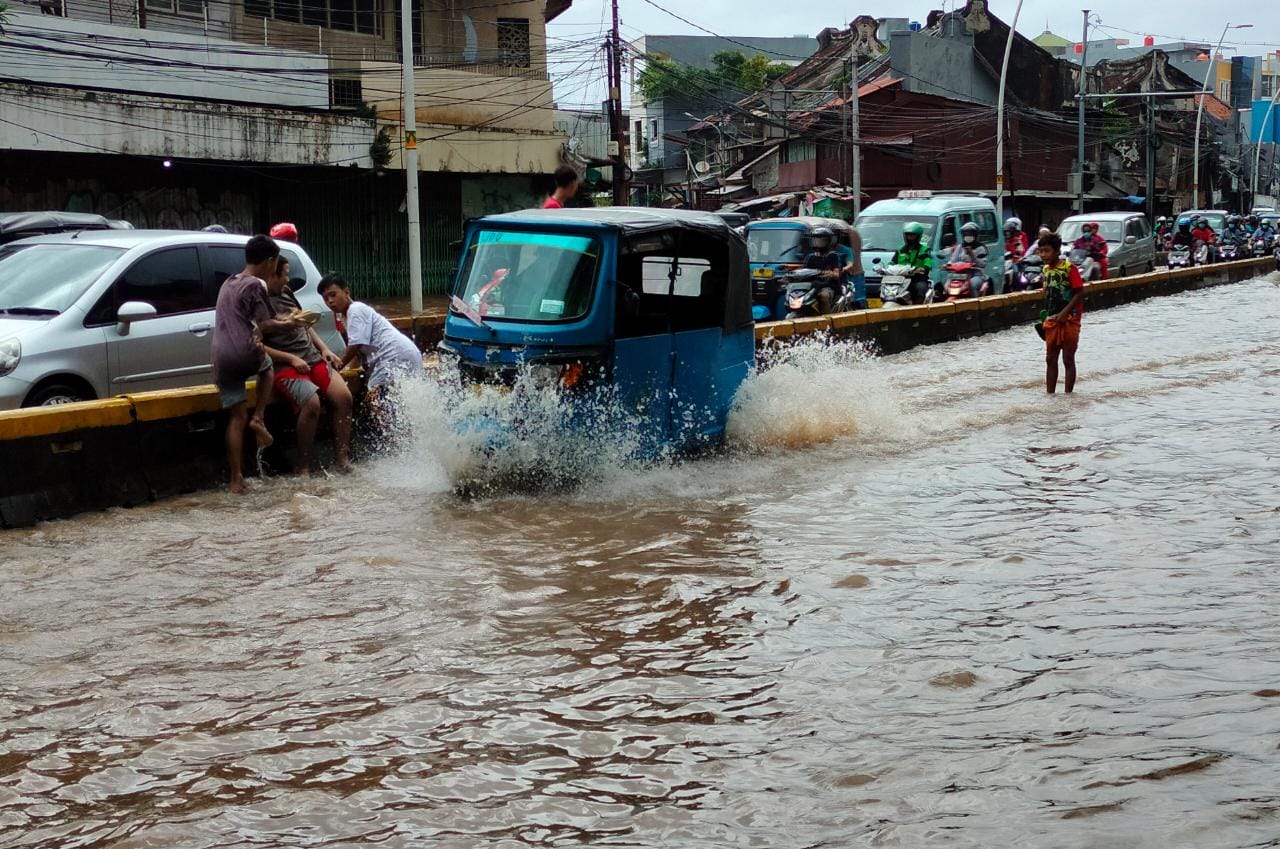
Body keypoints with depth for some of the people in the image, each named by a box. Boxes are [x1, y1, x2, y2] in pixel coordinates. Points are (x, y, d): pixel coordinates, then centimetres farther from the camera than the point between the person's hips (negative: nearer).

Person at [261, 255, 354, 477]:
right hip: (284, 365, -8)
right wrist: (291, 359, -15)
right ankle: (303, 467, -19)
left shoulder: (286, 293, 17)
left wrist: (324, 349, 15)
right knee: (311, 402, -31)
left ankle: (342, 459, -8)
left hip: (313, 358, 8)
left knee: (343, 396, -13)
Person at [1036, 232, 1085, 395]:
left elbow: (1080, 293, -16)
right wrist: (1047, 316, 12)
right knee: (1050, 359, 9)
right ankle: (1050, 394, 16)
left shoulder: (1069, 268, -14)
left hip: (1069, 320, -7)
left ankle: (1068, 394, 7)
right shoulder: (1046, 270, 7)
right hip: (1052, 320, 7)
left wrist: (1064, 312, -21)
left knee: (1068, 360, 0)